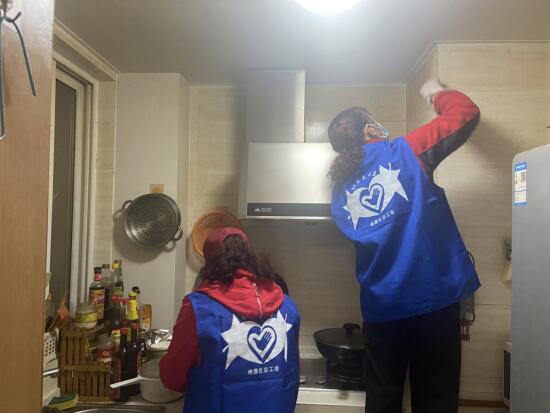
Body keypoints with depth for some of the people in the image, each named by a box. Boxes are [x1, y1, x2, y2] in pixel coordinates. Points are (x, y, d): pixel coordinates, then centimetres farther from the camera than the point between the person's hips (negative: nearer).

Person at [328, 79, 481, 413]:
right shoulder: (405, 151, -4)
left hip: (380, 308, 4)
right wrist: (438, 93, 20)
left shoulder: (340, 189, 9)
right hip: (434, 297, -4)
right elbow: (467, 113, 2)